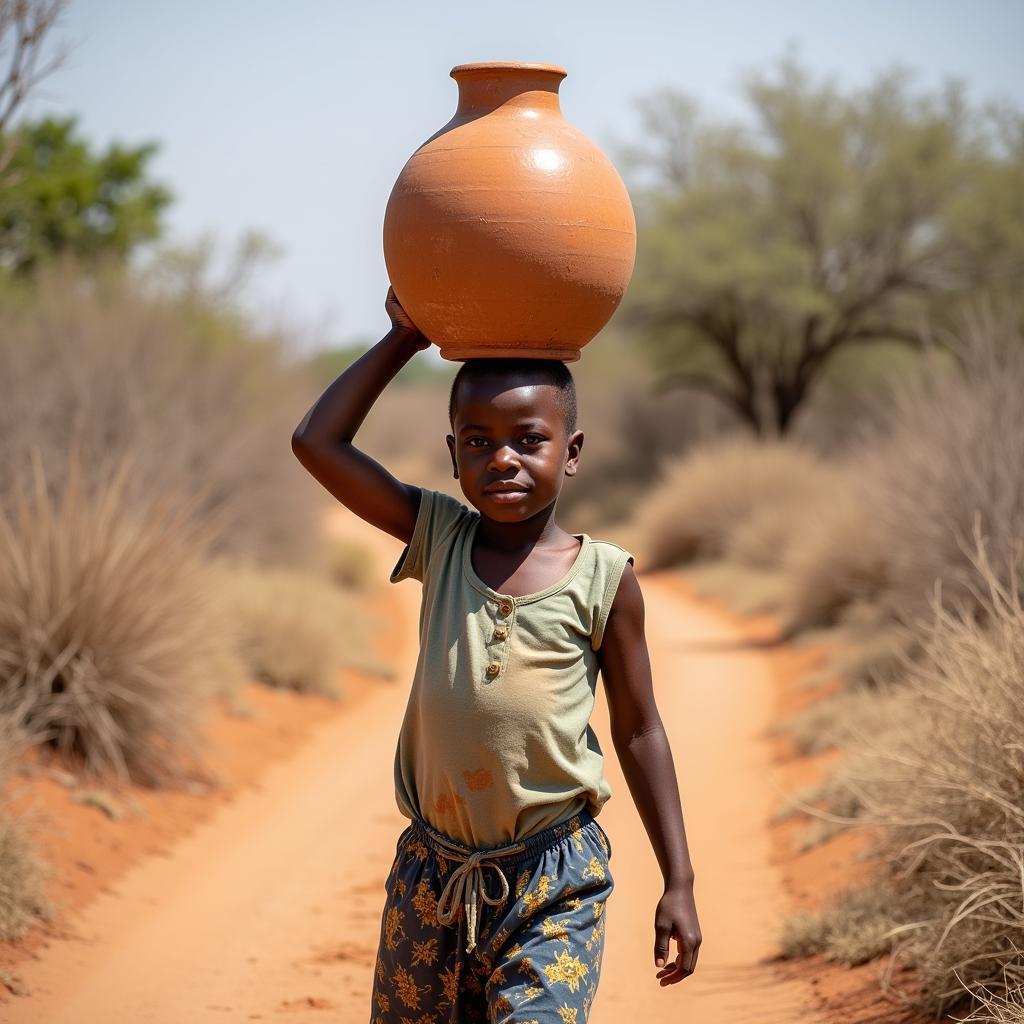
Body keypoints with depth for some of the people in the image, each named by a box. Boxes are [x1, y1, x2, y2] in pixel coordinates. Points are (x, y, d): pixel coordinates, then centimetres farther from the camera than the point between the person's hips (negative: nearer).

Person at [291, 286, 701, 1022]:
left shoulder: (603, 578, -5)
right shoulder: (438, 539, 2)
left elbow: (638, 733, 2)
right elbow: (318, 444, -1)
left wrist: (679, 883, 1)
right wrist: (405, 338, 0)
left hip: (553, 882, -4)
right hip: (431, 871, 4)